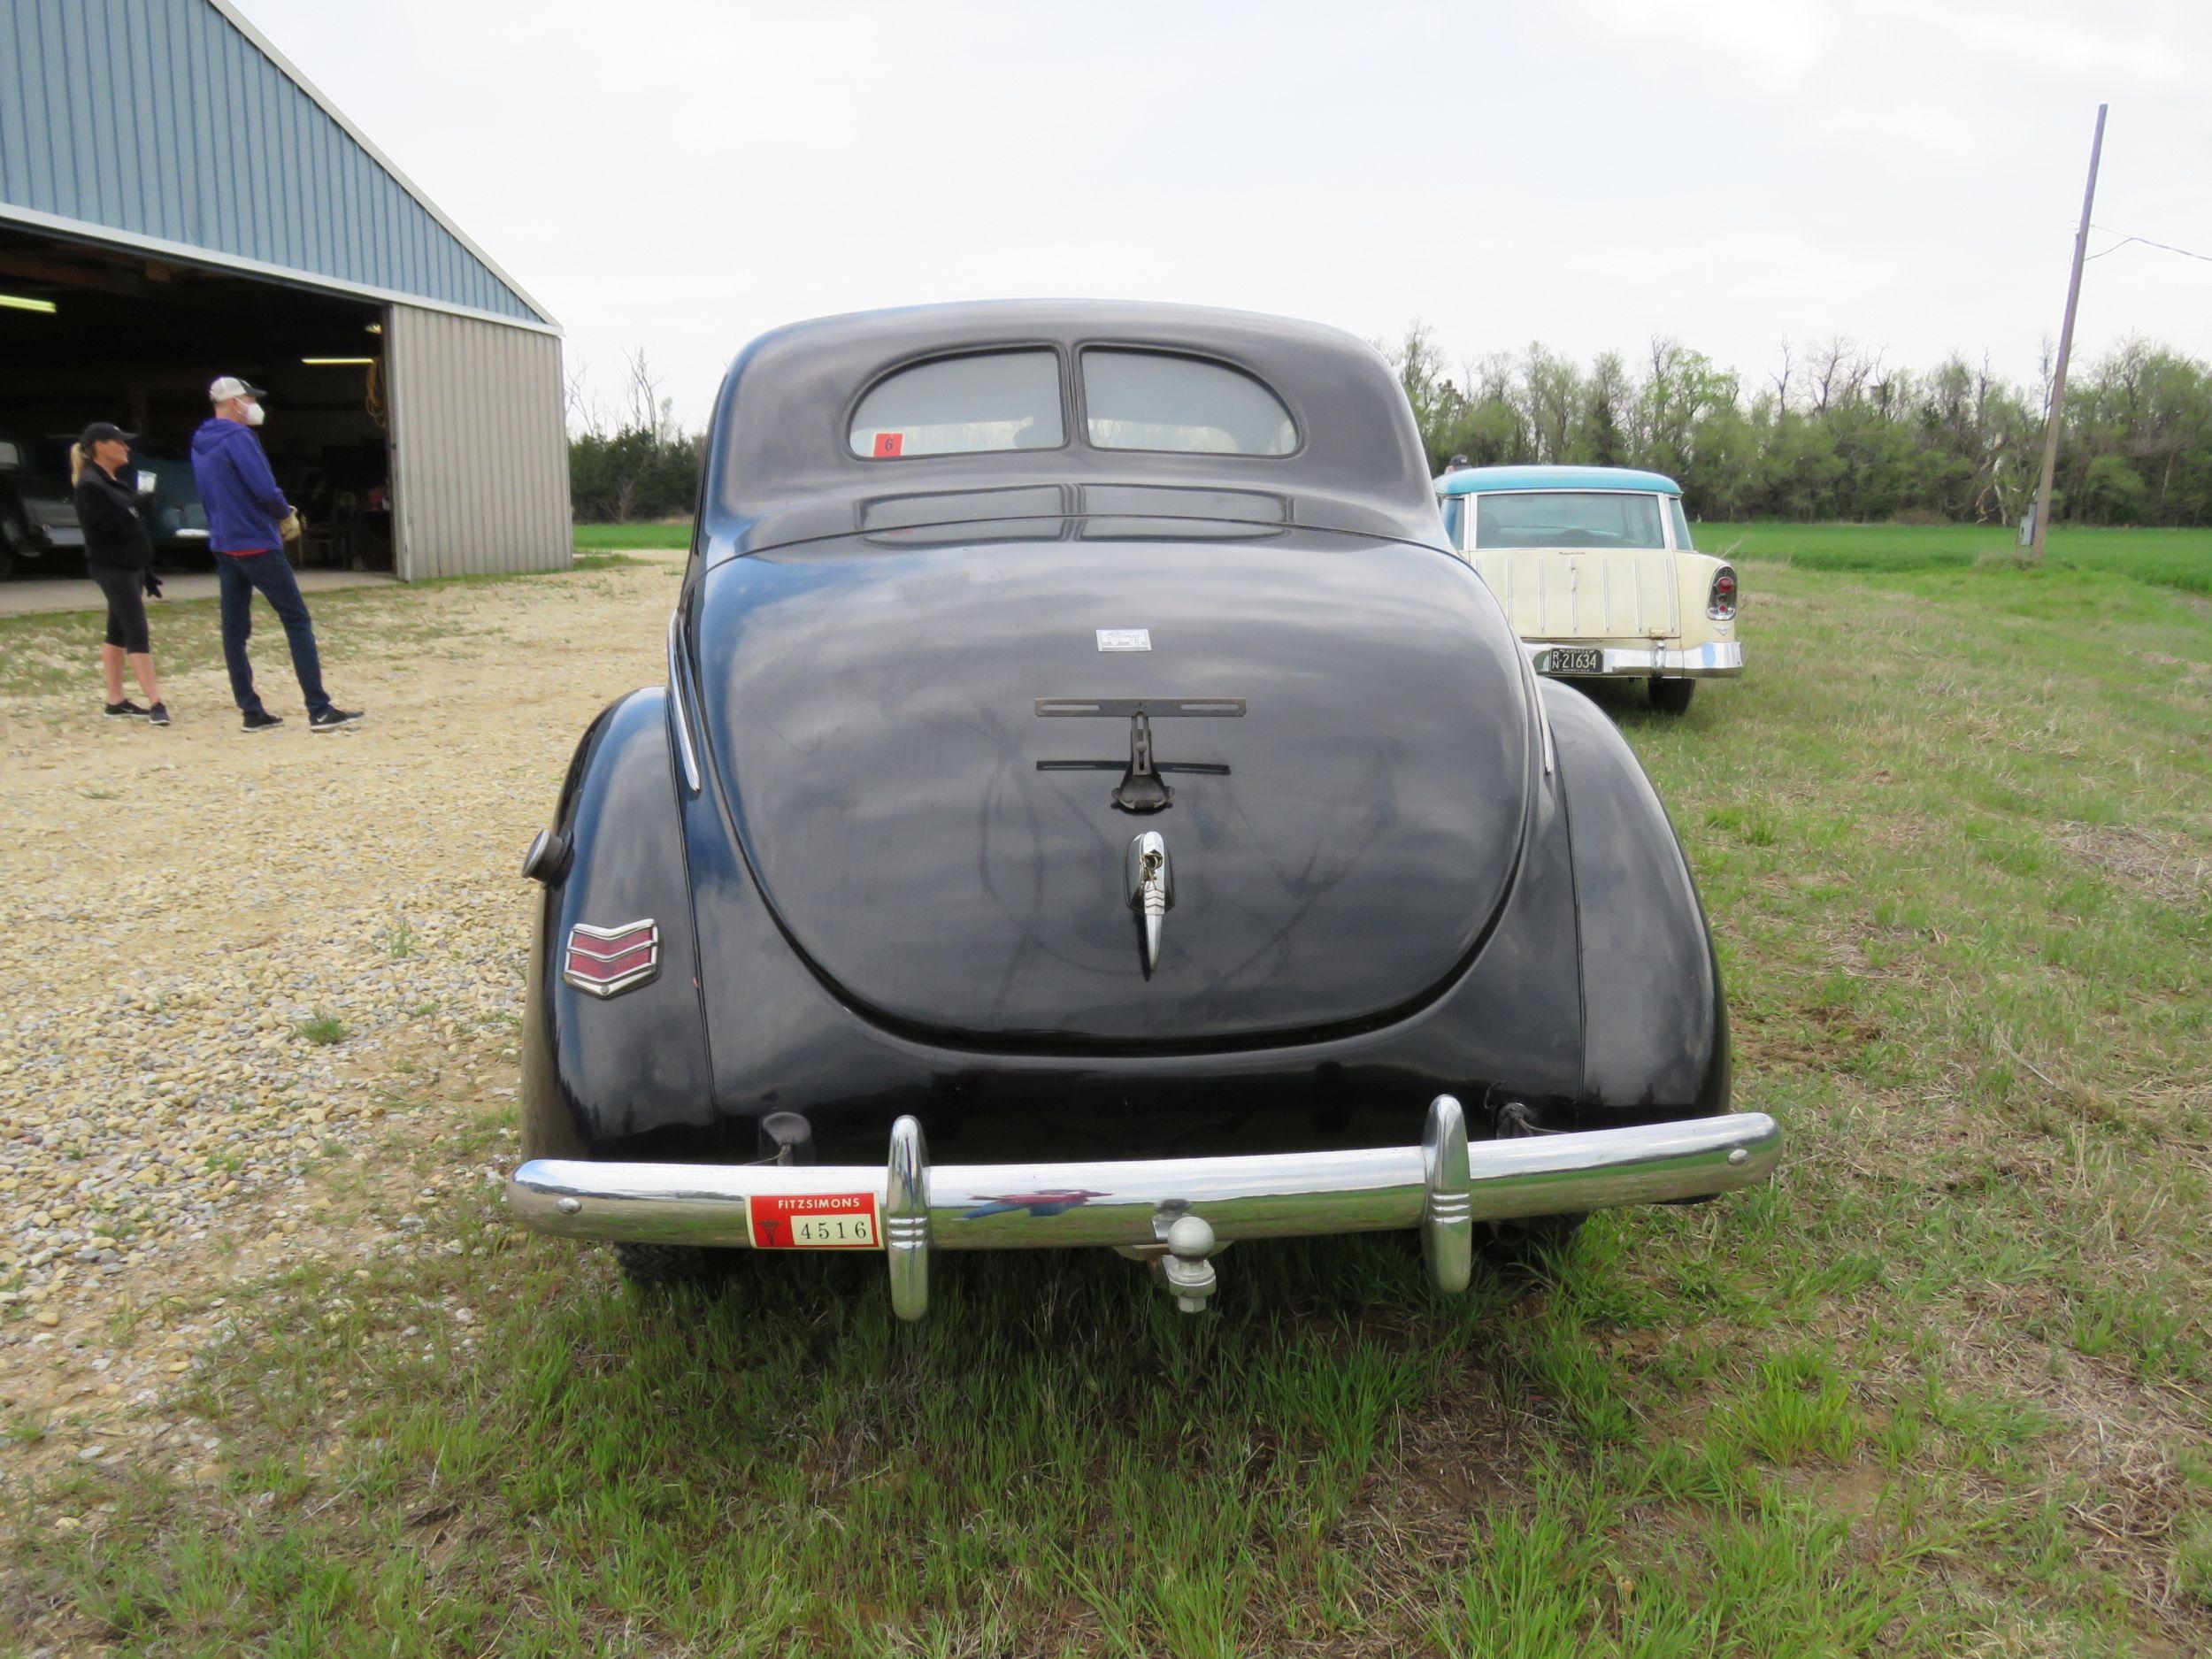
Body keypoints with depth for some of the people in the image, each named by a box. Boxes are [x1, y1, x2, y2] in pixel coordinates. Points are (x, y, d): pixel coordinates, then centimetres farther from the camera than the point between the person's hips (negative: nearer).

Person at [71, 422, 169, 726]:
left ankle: (116, 701, 18)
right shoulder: (90, 485, -12)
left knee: (119, 634, 12)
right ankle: (155, 703, -14)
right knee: (137, 634, -12)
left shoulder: (116, 480, 16)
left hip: (130, 566, 9)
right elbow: (97, 531, -19)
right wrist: (125, 517, -26)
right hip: (111, 567, -9)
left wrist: (146, 572, 20)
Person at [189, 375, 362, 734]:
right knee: (297, 621, -6)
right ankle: (319, 710, -11)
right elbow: (265, 489, -21)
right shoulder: (238, 437, -13)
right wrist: (287, 515, -1)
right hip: (257, 544, -9)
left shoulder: (200, 445, 14)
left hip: (223, 547, 9)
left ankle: (251, 711, 9)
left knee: (234, 630, 6)